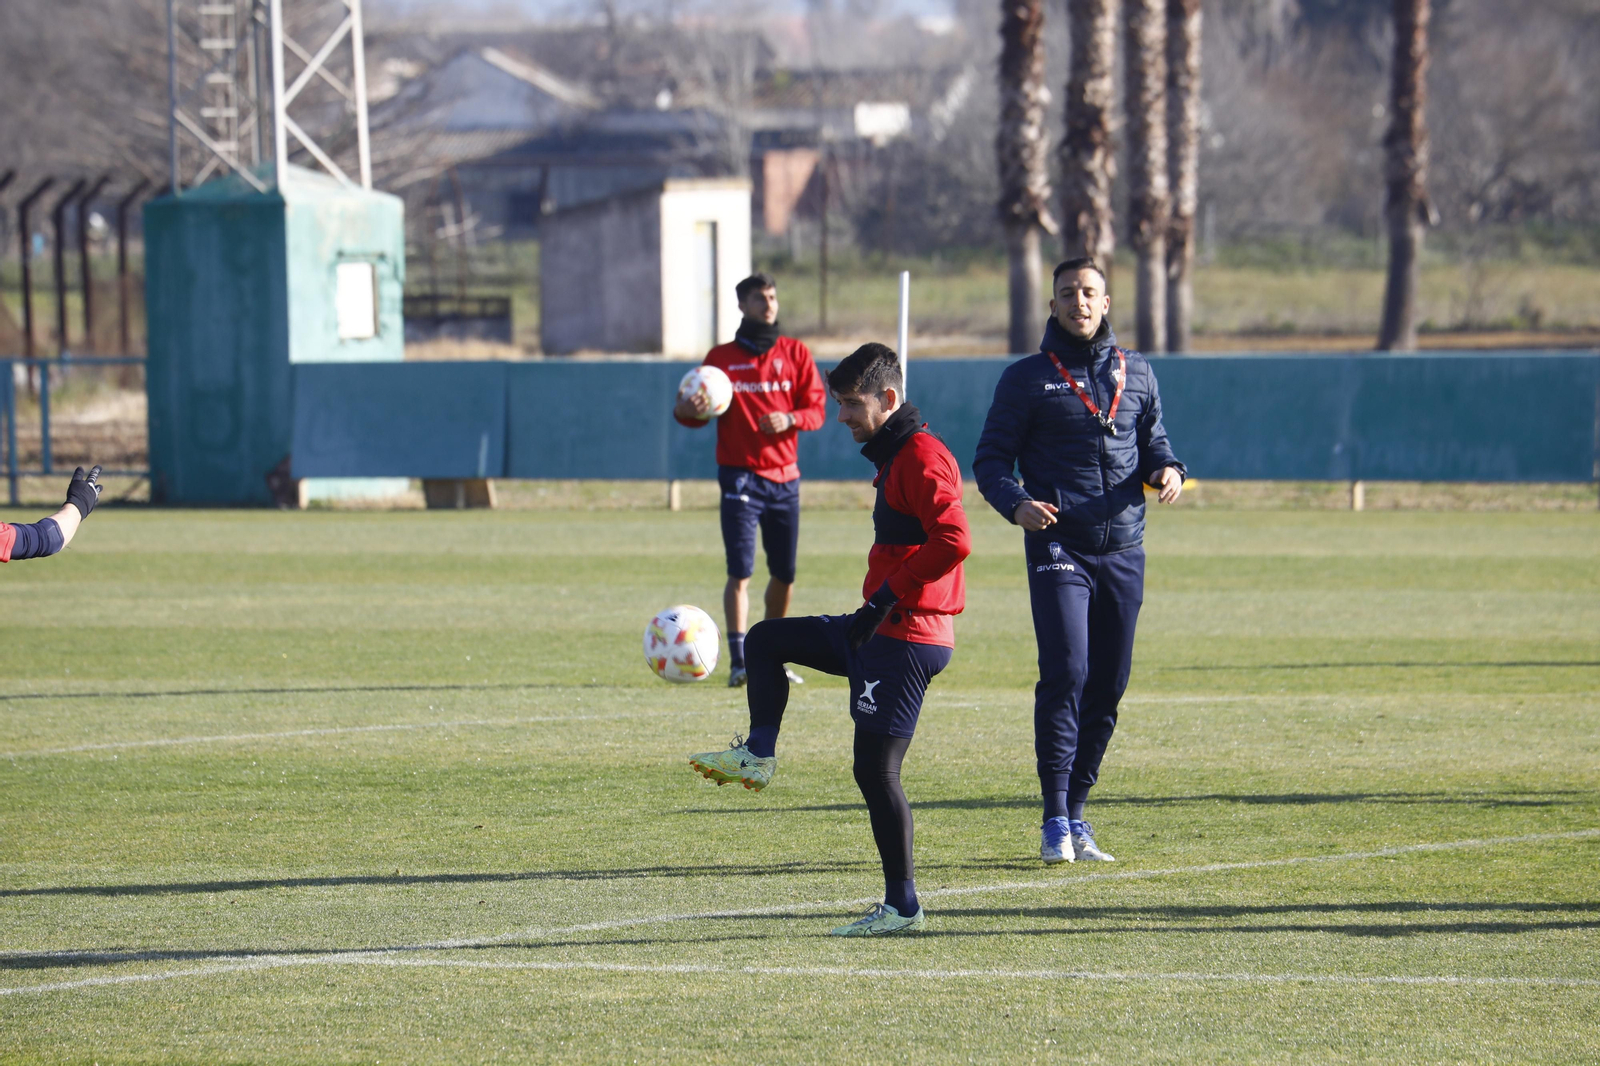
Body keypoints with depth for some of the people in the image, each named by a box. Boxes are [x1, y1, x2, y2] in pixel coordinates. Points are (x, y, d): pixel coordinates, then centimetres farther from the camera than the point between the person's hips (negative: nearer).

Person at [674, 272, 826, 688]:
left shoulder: (795, 354, 8)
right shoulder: (721, 357, 3)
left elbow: (817, 407, 3)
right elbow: (699, 412, 4)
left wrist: (789, 419, -18)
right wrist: (687, 410, -20)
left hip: (785, 477, 3)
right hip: (741, 475, -3)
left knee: (785, 573, 8)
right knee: (741, 571, -13)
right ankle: (739, 662, -14)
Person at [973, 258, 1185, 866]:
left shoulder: (1136, 373, 14)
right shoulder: (1027, 378, 3)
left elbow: (1152, 441, 21)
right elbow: (991, 458, 2)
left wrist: (1166, 470, -4)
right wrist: (1015, 503, -18)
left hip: (1123, 550, 4)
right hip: (1058, 547, -4)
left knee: (1108, 686, 5)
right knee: (1065, 673, -17)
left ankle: (1075, 815, 16)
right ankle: (1056, 822, -13)